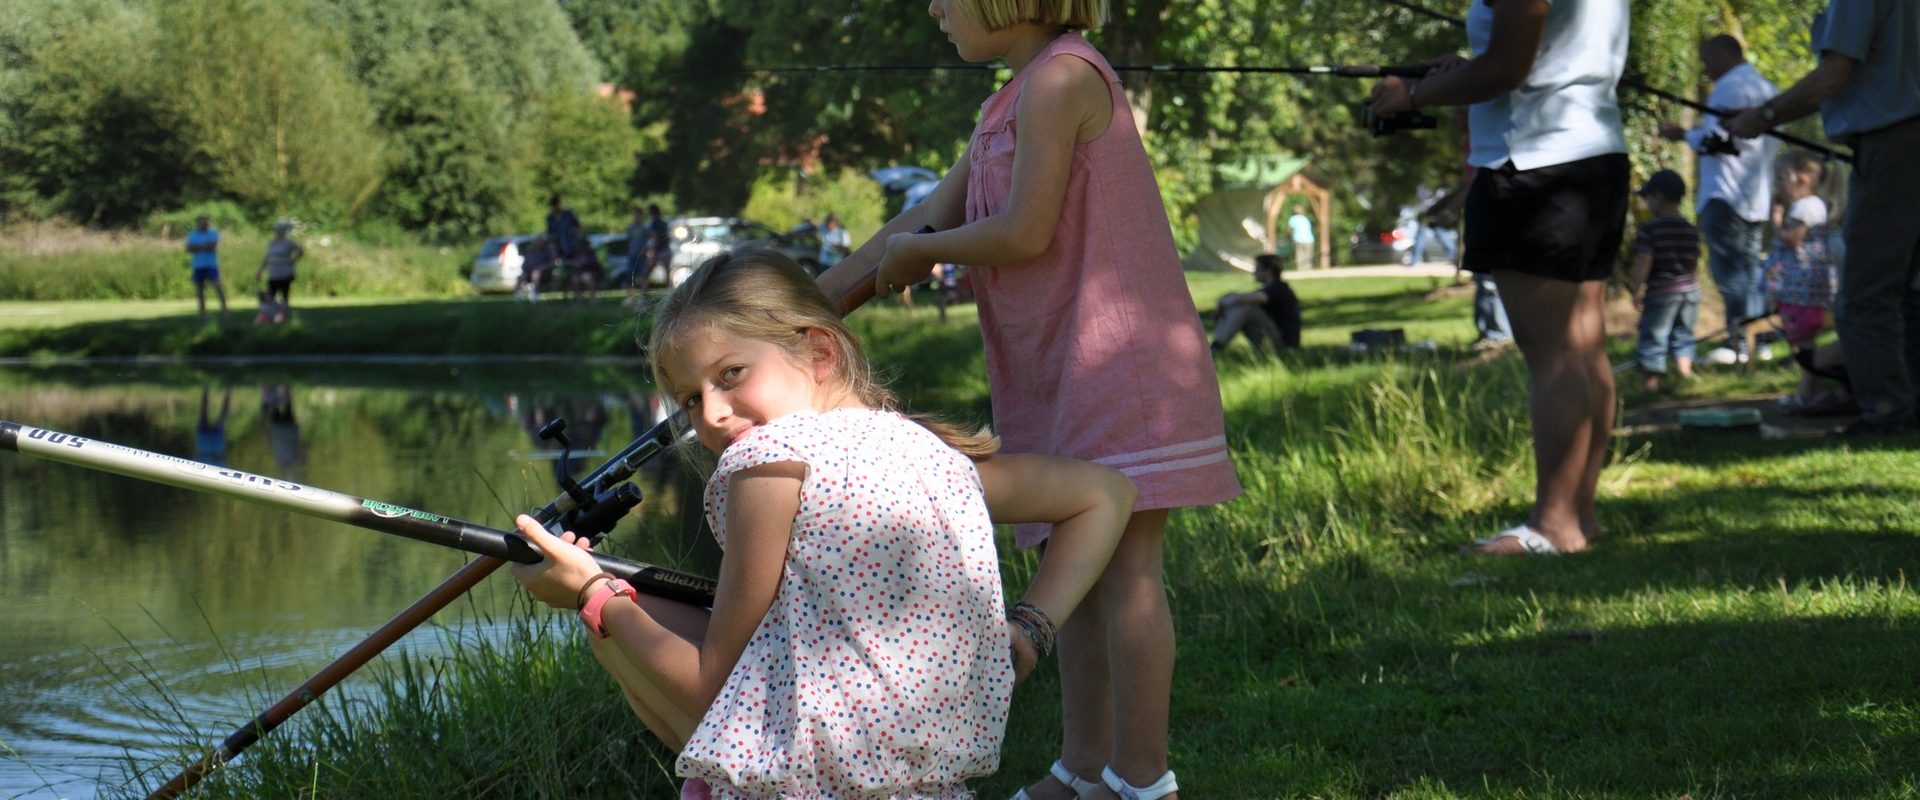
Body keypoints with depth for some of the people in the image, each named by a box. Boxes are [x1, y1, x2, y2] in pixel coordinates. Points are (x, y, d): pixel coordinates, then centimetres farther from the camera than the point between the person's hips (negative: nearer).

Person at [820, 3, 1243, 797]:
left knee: (1123, 566, -8)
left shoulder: (1064, 77, -13)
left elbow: (1027, 233, -17)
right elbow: (929, 215, 18)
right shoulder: (1006, 107, 17)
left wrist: (916, 253, -1)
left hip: (1117, 364, -10)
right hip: (1059, 373, 10)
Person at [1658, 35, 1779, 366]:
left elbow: (1717, 138, -17)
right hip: (1759, 195, 10)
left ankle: (1737, 339, -17)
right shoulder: (1767, 88, 19)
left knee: (1728, 265, -11)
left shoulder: (1728, 87, -10)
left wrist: (1682, 134, -2)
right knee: (1750, 265, 12)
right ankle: (1761, 339, 10)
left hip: (1726, 194, -10)